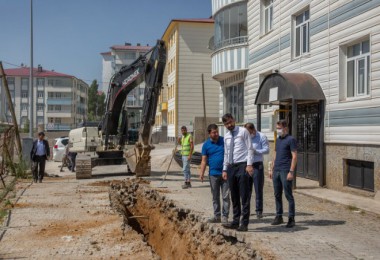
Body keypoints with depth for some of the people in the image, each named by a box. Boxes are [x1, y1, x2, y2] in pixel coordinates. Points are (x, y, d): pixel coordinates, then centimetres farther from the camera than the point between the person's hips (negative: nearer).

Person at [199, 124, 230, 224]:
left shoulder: (224, 141, 0)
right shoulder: (206, 145, 3)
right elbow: (204, 160, 3)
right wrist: (202, 173, -8)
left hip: (225, 173, -2)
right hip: (213, 173, 2)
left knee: (226, 196, -2)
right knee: (215, 197, 10)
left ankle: (224, 216, 4)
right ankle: (217, 216, 19)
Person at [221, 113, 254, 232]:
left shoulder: (243, 131, -2)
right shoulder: (226, 136, 15)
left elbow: (249, 149, -6)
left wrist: (249, 164, -15)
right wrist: (225, 169, 15)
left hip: (242, 166, -6)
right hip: (231, 167, 6)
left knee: (244, 196, -4)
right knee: (234, 196, 10)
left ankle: (244, 223, 0)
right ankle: (235, 221, 18)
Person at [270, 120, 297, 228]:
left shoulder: (291, 140, -6)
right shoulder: (278, 140, 16)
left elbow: (294, 157, -11)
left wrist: (291, 172, -18)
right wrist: (272, 169, 17)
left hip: (285, 171, -7)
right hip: (276, 171, 7)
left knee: (288, 195, -2)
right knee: (277, 195, 11)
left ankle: (291, 218, 4)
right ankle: (279, 216, 19)